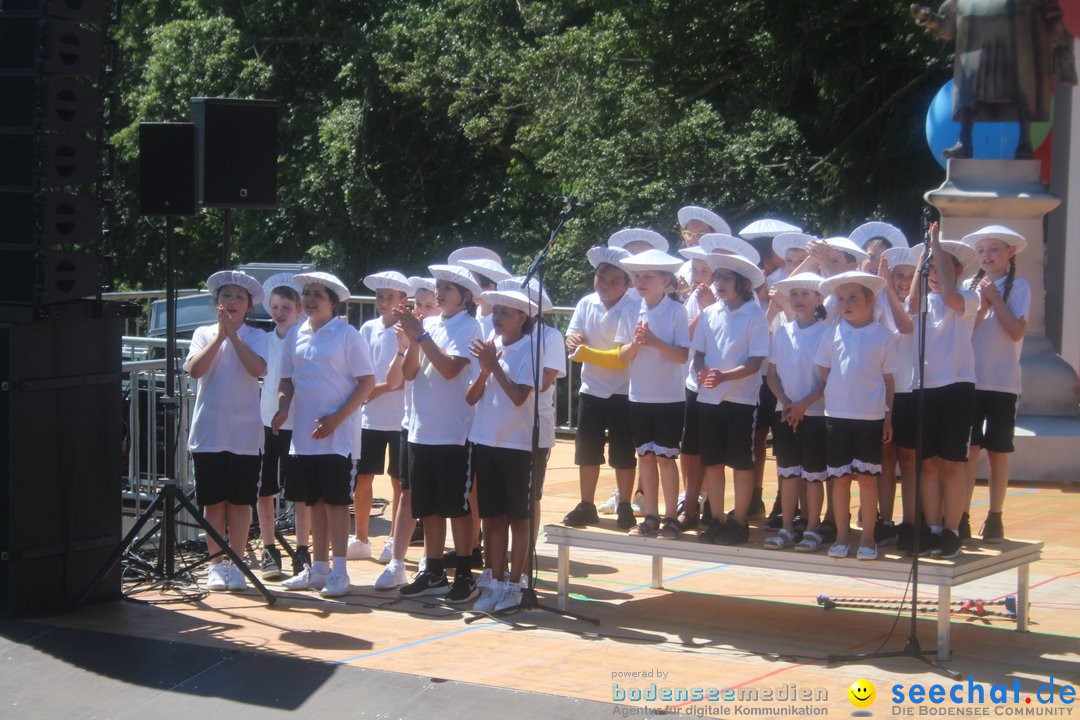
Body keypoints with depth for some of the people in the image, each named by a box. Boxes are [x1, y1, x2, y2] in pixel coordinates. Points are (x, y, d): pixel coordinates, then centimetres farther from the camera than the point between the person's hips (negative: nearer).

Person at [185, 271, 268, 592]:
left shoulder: (255, 336, 4)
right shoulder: (204, 334, 6)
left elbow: (258, 368, -14)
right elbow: (195, 369, -9)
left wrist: (233, 334, -14)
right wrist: (220, 335, -12)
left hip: (244, 433, -1)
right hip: (208, 431, 1)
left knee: (240, 502, 4)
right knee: (213, 501, 4)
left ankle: (236, 565, 11)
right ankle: (217, 564, 12)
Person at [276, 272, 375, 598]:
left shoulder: (348, 335, -6)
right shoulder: (296, 336, 10)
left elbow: (367, 382, -9)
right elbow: (287, 379, 17)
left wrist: (337, 418, -16)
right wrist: (282, 408, -3)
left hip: (337, 434, -5)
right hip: (304, 434, 6)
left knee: (336, 500, -3)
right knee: (315, 501, 11)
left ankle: (339, 571, 1)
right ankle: (318, 568, 18)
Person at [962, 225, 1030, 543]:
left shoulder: (1018, 287, -1)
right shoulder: (971, 287, 8)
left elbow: (1017, 331, -11)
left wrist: (995, 298, -11)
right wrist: (982, 305, -12)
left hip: (1002, 382, -2)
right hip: (970, 380, 2)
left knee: (997, 452, 4)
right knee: (969, 449, -3)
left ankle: (995, 518, 13)